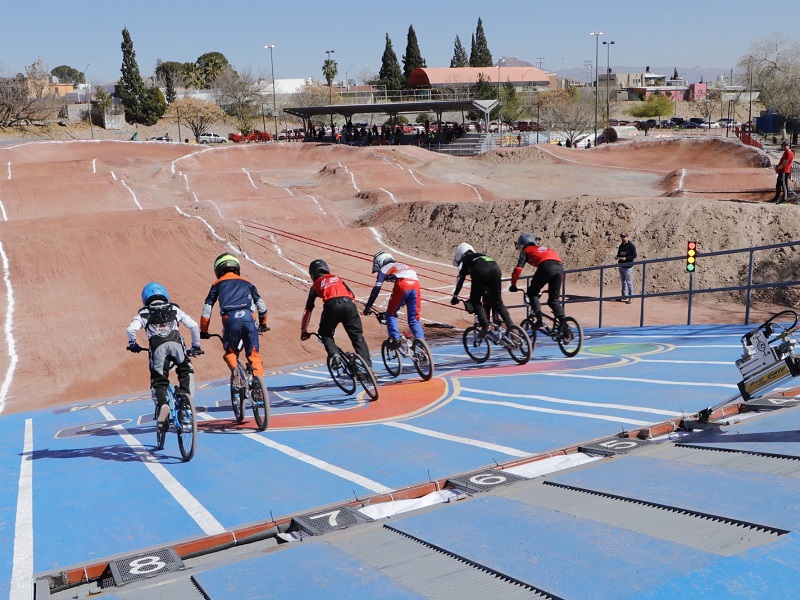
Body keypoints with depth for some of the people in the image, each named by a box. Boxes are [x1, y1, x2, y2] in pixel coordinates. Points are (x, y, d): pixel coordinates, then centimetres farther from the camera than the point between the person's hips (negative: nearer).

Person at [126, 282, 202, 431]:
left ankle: (162, 403, -17)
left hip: (157, 346, -1)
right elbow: (194, 326, 19)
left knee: (158, 380, 7)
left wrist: (132, 344, 23)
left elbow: (130, 329, 4)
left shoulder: (144, 313, 23)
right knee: (186, 371, 22)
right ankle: (185, 393, 0)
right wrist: (196, 346, 31)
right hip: (176, 342, 1)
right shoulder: (174, 309, 26)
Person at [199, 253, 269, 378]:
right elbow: (261, 304, 25)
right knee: (253, 353, 11)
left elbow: (207, 308, 18)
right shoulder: (246, 283, 27)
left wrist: (203, 331, 26)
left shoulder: (217, 284, 23)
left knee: (230, 351, 19)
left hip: (230, 318, -1)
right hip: (248, 317, 1)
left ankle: (234, 369, -8)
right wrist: (263, 323, 39)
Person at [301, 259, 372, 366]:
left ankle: (334, 355, -4)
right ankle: (368, 366, 2)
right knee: (357, 336, 10)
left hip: (332, 306, -2)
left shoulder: (316, 285, 26)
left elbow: (308, 310, 25)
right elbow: (352, 295, 31)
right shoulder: (337, 278, 33)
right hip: (349, 304, 2)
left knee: (325, 334, 21)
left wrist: (303, 331, 31)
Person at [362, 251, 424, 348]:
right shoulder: (403, 265, 40)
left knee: (391, 314, 14)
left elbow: (376, 289, 15)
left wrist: (367, 307, 18)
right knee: (414, 319, 14)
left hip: (402, 286, -5)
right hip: (416, 285, 5)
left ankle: (395, 339, 0)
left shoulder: (384, 269, 23)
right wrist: (403, 302, 58)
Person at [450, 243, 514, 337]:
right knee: (498, 302, 14)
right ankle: (510, 325, 0)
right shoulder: (481, 256, 43)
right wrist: (486, 292, 56)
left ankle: (485, 326, -1)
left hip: (480, 270, -5)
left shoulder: (464, 260, 28)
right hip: (495, 267, 5)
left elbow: (460, 279, 14)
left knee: (475, 301, 12)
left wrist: (455, 296, 16)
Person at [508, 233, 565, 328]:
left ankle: (539, 319, -3)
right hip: (560, 267, 6)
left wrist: (513, 285, 16)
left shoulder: (526, 251, 22)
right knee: (554, 300, 15)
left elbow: (518, 268, 9)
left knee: (532, 293, 12)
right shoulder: (544, 248, 39)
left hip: (546, 266, -6)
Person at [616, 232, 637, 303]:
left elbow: (634, 255, -12)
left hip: (628, 266, -7)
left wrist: (626, 258, -23)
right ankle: (623, 296, 23)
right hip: (621, 265, 8)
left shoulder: (631, 246, -9)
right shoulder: (621, 246, 13)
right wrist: (617, 257, -1)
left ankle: (630, 297, 0)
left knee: (629, 282, -5)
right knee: (623, 281, 15)